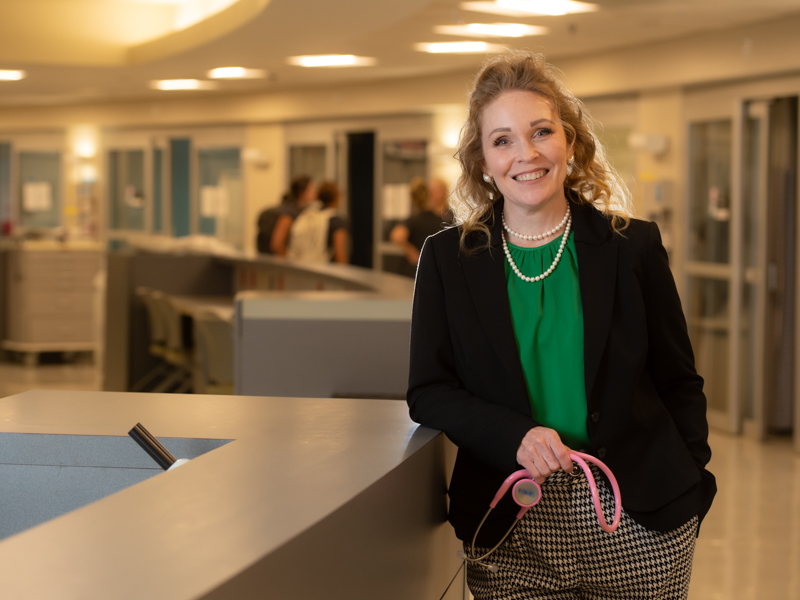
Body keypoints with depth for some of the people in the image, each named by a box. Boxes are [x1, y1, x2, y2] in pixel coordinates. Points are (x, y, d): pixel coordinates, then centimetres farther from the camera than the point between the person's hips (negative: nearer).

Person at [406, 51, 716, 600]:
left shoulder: (632, 245, 2)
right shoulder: (447, 259, 3)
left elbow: (678, 382, 7)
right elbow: (428, 391, 1)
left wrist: (690, 486, -1)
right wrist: (515, 436, -15)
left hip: (638, 519, 0)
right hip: (511, 528, 0)